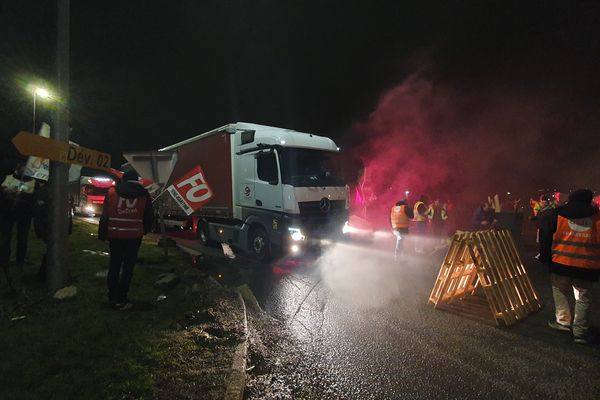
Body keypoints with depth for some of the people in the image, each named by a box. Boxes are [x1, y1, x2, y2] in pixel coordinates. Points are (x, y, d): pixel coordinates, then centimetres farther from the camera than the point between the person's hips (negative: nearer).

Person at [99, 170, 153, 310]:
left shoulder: (112, 192, 3)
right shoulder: (143, 194, 2)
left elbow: (105, 215, 2)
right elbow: (149, 216, 5)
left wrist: (102, 234, 8)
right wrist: (144, 230, 20)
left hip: (115, 234, 2)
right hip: (134, 235, -1)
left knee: (114, 266, 13)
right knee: (128, 267, 4)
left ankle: (113, 298, 19)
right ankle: (121, 300, 4)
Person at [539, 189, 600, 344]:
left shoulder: (555, 215, 0)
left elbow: (545, 238, 2)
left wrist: (545, 257, 10)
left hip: (561, 263, 0)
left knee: (561, 292, 19)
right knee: (583, 298, 12)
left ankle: (563, 321, 27)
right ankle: (580, 331, 15)